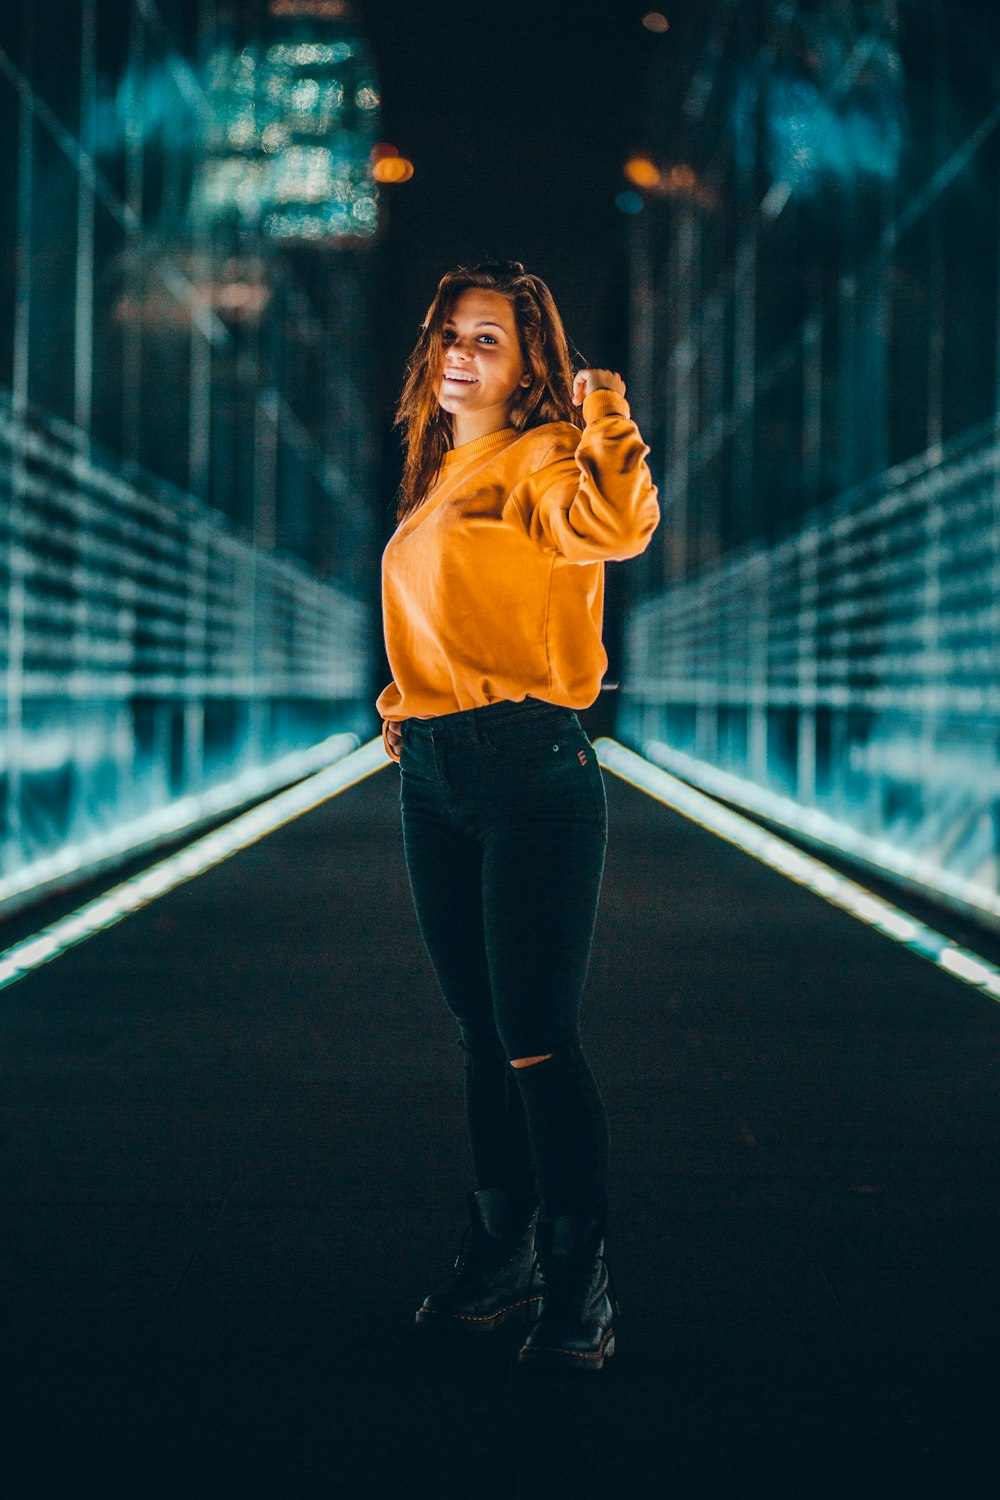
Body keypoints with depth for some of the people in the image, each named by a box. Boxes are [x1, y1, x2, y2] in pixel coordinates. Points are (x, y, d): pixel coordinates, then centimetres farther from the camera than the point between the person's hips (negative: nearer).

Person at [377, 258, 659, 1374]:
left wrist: (604, 415, -28)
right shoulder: (437, 477, 18)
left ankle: (578, 1292, 3)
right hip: (431, 777, 8)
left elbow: (618, 527, -29)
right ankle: (501, 1261, 26)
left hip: (529, 770, -8)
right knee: (481, 1034, 15)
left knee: (538, 1042, -8)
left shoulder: (543, 460, -6)